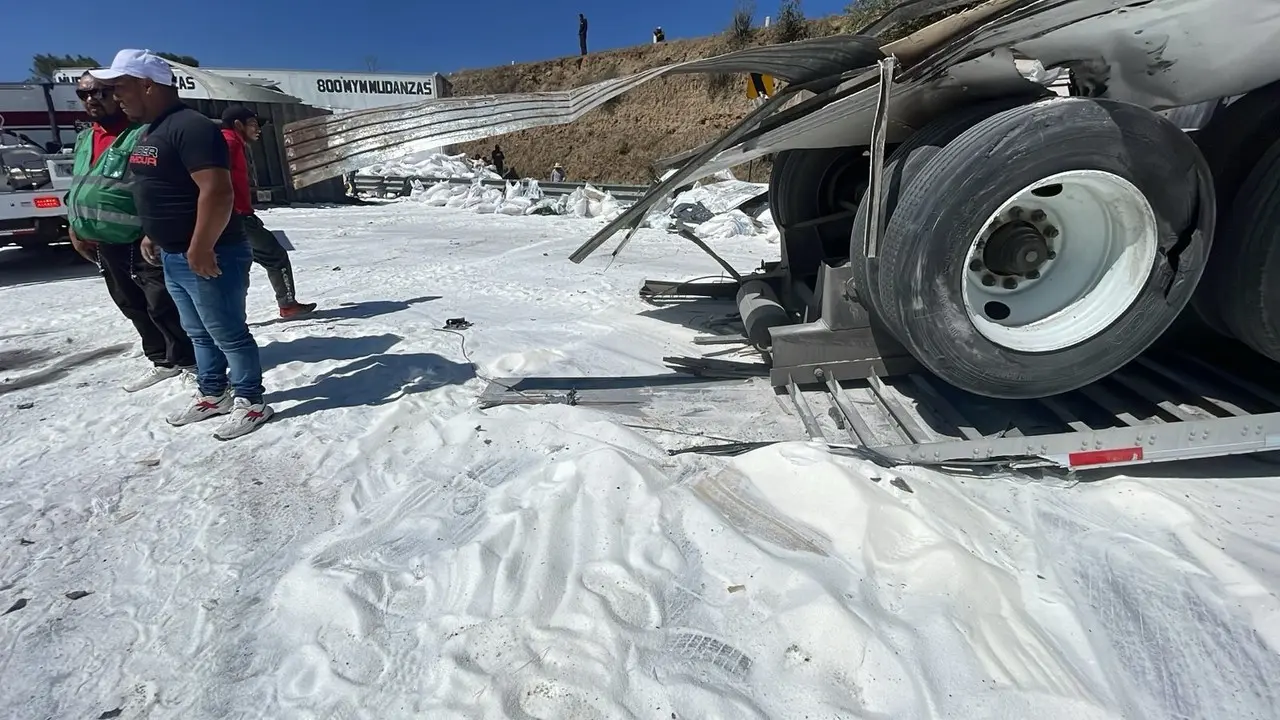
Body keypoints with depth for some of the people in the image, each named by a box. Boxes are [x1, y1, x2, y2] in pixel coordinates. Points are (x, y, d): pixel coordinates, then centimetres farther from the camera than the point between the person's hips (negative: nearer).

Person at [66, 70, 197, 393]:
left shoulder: (141, 133, -13)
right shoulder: (84, 139, 15)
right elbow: (77, 186, 24)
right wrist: (75, 228, 16)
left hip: (141, 242, -9)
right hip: (104, 244, 9)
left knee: (163, 306, -6)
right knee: (132, 306, 16)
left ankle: (192, 362, 8)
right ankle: (163, 361, 27)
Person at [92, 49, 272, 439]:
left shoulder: (191, 127, -17)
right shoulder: (149, 132, 17)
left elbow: (217, 191, -25)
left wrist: (200, 249, -25)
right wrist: (152, 234, 22)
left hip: (209, 255, -10)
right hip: (173, 256, 10)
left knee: (228, 334, -2)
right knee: (200, 333, 18)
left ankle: (251, 402, 10)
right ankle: (212, 394, 31)